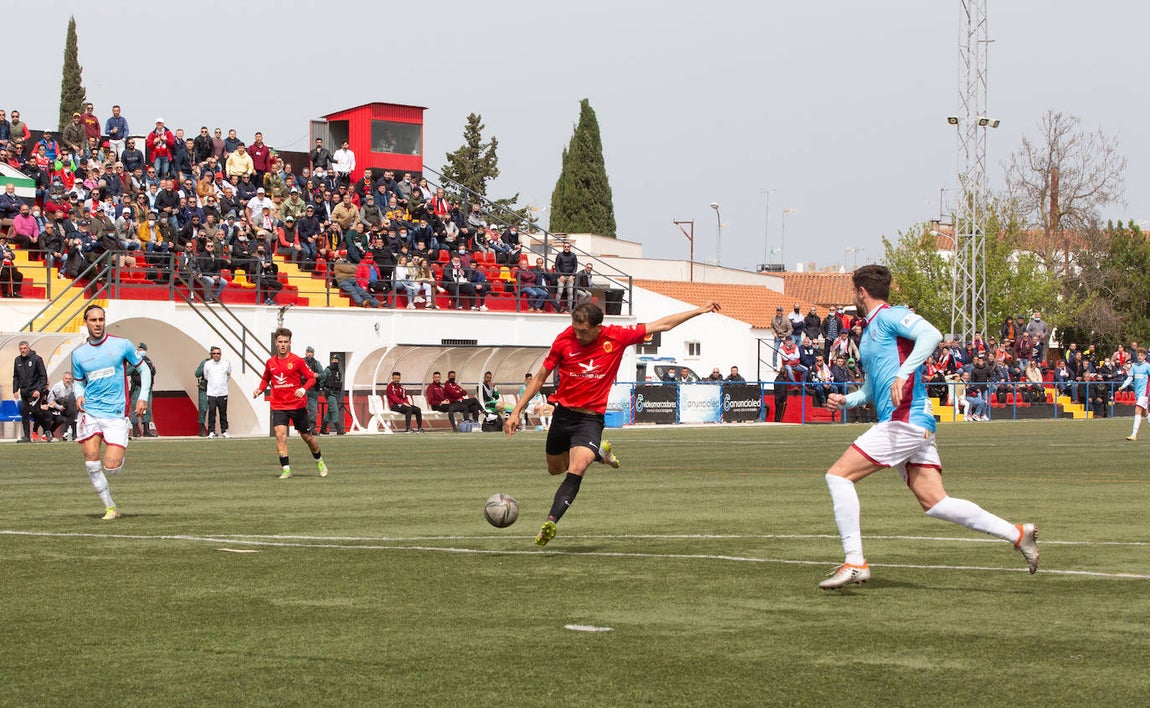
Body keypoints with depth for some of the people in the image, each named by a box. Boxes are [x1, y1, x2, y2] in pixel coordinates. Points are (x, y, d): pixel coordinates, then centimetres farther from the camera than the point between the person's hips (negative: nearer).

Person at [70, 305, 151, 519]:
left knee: (111, 467, -12)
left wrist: (143, 397, 0)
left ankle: (120, 453, 26)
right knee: (91, 461, -9)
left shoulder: (121, 345, 0)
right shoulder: (78, 353, 7)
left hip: (116, 414, -2)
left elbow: (143, 369, 10)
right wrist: (79, 395, -1)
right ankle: (110, 507, 6)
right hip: (90, 413, 2)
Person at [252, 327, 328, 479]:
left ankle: (319, 461, 35)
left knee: (307, 437, 9)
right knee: (280, 435, -18)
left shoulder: (297, 361, -5)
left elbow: (311, 378, -3)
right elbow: (266, 379, 22)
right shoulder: (270, 363, 5)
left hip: (298, 405, -2)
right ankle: (286, 469, -14)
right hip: (278, 407, 2)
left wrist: (303, 389, -21)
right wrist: (260, 389, 2)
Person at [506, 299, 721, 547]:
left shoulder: (617, 337, -9)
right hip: (563, 413, 3)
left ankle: (550, 523, -27)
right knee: (555, 469, 20)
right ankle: (598, 451, 46)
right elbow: (540, 377, 2)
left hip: (591, 417, -2)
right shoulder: (564, 340, -8)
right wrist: (516, 411, -1)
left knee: (576, 469, -24)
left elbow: (661, 325, 2)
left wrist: (699, 311, 4)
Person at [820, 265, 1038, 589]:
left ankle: (855, 562, -13)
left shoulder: (890, 316, -2)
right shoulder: (870, 331, 26)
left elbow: (931, 335, -21)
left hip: (905, 421, -10)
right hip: (916, 427, 10)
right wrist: (845, 401, 16)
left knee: (839, 475, -11)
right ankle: (1018, 534, 4)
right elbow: (871, 388, 34)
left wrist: (903, 373, -29)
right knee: (935, 503, 3)